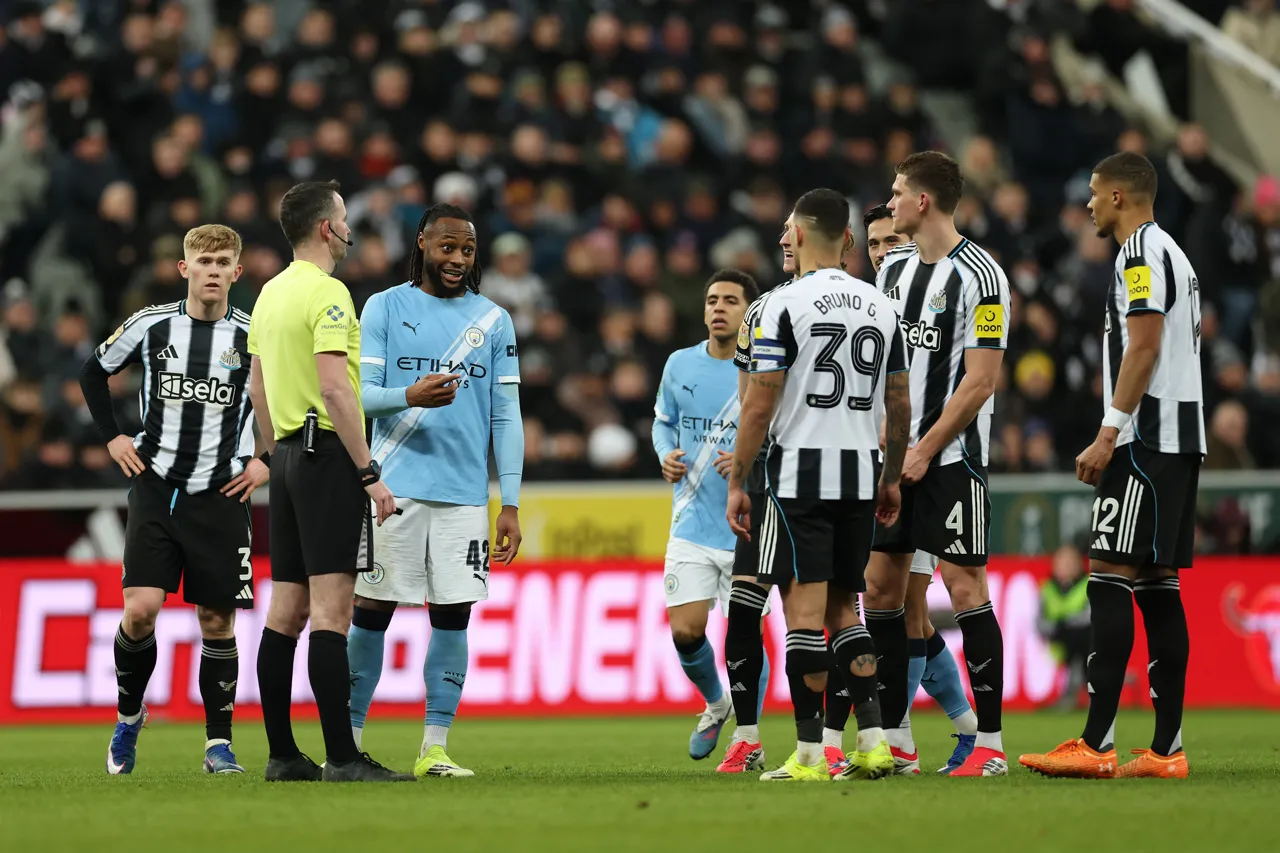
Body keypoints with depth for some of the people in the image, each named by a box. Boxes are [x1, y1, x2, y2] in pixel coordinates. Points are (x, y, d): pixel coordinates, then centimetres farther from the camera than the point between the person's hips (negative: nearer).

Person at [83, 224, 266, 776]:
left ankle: (218, 742, 10)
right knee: (140, 609, -12)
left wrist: (268, 460, 3)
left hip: (220, 495, 0)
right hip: (156, 487, 0)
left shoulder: (255, 337, -2)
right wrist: (113, 437, 7)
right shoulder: (150, 326, 0)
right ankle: (129, 715, 12)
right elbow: (94, 373, 16)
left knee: (217, 620, 1)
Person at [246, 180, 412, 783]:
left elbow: (258, 388, 19)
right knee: (331, 607, -12)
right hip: (328, 454, -9)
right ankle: (341, 757, -16)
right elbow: (335, 387, -20)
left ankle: (282, 755, 10)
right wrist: (370, 474, -18)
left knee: (287, 609, 8)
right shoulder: (327, 293, -13)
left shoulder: (271, 293, 15)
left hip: (289, 455, 9)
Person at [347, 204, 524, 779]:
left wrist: (510, 504, 3)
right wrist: (409, 396, -22)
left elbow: (506, 417, 10)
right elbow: (359, 392, -1)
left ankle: (434, 747, 4)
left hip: (465, 494, 2)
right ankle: (347, 740, 7)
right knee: (372, 612, -1)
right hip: (395, 488, -2)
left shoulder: (494, 320, 10)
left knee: (452, 617, -1)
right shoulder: (384, 308, 5)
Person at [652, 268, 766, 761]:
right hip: (693, 528, 3)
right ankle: (715, 705, 25)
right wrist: (666, 455, 0)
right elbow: (663, 420, 20)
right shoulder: (681, 365, 5)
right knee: (685, 633, -4)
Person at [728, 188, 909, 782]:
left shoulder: (786, 305, -8)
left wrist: (736, 482, -4)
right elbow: (899, 405, 13)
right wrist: (890, 479, 23)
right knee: (843, 607, 14)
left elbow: (760, 405, -10)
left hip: (799, 472, -6)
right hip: (860, 475, 6)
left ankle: (809, 755, -5)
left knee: (804, 608, -4)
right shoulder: (880, 306, 10)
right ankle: (872, 740, 4)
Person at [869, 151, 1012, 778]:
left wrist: (924, 450, -15)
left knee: (964, 587, -9)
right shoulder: (894, 268, 12)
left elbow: (980, 379, -14)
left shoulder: (978, 277, -11)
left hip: (950, 456, -8)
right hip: (895, 454, 8)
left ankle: (990, 745, -5)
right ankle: (895, 743, 13)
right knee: (879, 586, 6)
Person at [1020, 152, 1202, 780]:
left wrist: (1109, 433, -20)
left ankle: (1096, 745, -19)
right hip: (1180, 441, 10)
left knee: (1110, 575, -13)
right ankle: (1166, 749, 5)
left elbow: (1144, 347, -18)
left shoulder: (1141, 252, -9)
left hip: (1147, 438, -10)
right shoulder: (1172, 253, 23)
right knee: (1157, 585, 8)